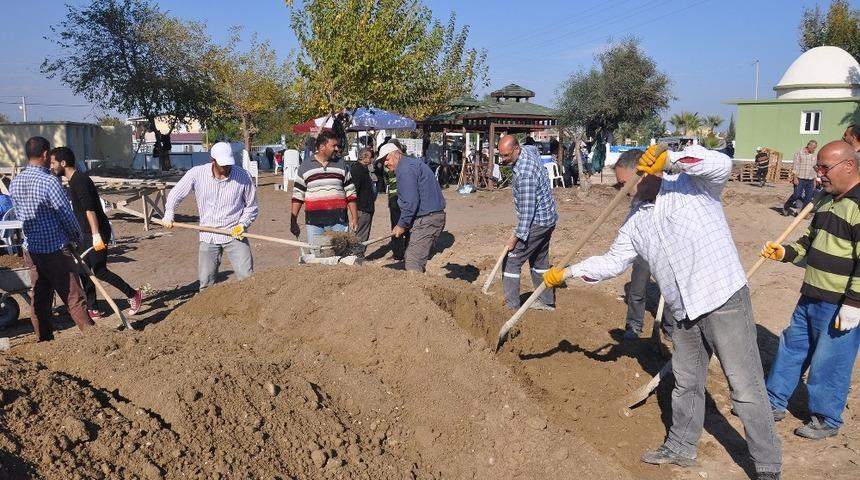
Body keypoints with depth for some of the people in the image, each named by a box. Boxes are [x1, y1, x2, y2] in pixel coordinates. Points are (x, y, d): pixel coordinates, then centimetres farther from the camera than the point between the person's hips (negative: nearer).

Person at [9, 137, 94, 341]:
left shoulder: (14, 183, 4)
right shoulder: (49, 181, -19)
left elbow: (19, 215, 14)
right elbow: (67, 215, -14)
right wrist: (78, 237, 2)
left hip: (31, 250, 7)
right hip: (56, 250, -7)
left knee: (38, 297, 14)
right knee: (73, 298, -2)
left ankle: (44, 339, 22)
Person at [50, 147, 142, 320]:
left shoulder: (79, 180, -17)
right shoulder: (74, 180, 14)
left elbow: (90, 209, -26)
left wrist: (96, 235, -31)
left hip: (96, 233, -10)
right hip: (86, 233, 10)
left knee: (99, 271, -7)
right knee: (84, 270, 10)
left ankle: (133, 294, 6)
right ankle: (93, 310, 16)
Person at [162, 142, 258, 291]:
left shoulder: (243, 177, -10)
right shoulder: (197, 174, -8)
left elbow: (251, 206, 2)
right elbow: (176, 193, 9)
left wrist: (243, 224, -12)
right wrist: (169, 215, 2)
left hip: (235, 234, -1)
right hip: (208, 236, 2)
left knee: (247, 277, -7)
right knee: (206, 281, 8)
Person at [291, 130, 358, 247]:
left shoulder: (341, 165, 8)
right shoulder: (305, 167, 6)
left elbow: (350, 194, 9)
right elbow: (297, 196, 8)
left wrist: (354, 218, 4)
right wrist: (293, 221, 4)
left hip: (339, 222, 1)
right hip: (314, 223, 0)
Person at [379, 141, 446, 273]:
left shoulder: (405, 169, -13)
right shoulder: (413, 164, 21)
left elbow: (411, 201, -21)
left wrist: (402, 225, -10)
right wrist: (404, 224, 19)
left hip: (426, 220, -11)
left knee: (412, 265, -10)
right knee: (408, 259, 16)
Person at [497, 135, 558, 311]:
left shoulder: (525, 173, -29)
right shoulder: (528, 149, -1)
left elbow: (527, 209, -27)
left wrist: (516, 237, -22)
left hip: (537, 221, -10)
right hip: (548, 218, 10)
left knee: (511, 260, -6)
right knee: (539, 260, 21)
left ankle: (512, 307, -3)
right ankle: (547, 301, 32)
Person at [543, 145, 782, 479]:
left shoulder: (692, 184, -5)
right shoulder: (636, 223, 12)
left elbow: (721, 165, -26)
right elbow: (612, 261, 16)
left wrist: (669, 158, -34)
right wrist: (567, 272, 12)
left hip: (725, 300, -7)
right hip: (685, 313, 7)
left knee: (746, 388, -1)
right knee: (686, 384, 21)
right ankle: (681, 448, 39)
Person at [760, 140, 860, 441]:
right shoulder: (827, 200, 10)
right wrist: (785, 252, 2)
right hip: (811, 297, 9)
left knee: (829, 362, 4)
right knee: (791, 347, 17)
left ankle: (826, 420, 23)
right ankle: (775, 403, 31)